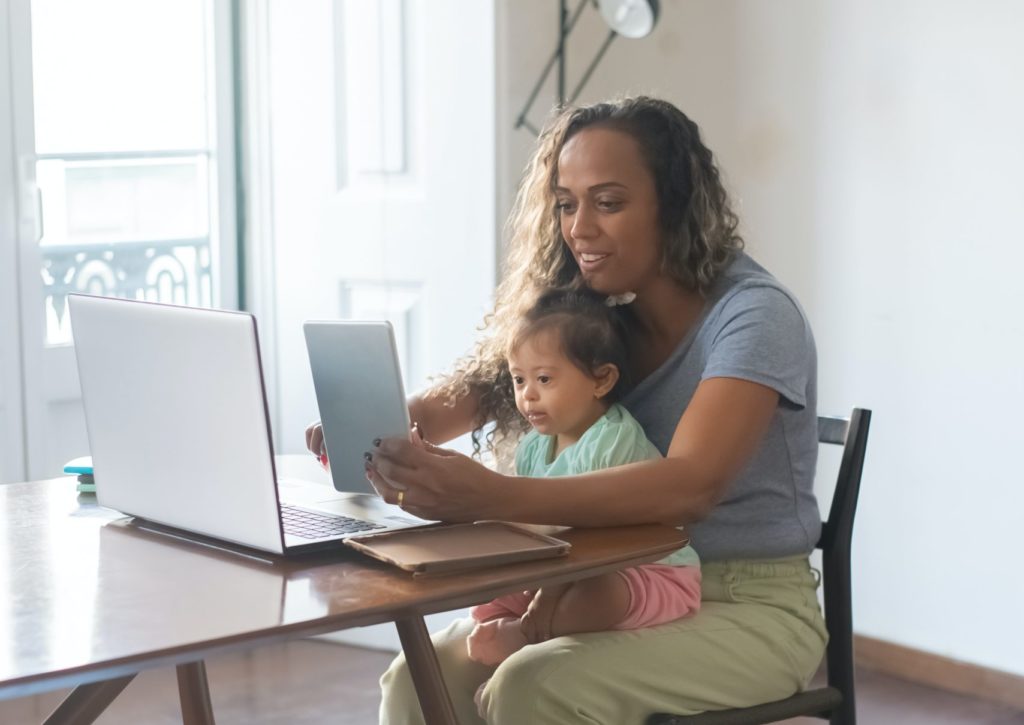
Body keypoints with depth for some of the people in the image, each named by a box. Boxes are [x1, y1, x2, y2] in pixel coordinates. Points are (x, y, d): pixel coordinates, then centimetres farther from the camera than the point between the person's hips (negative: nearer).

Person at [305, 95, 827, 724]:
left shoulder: (756, 316, -17)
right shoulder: (593, 312, 4)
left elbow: (690, 485, -33)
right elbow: (471, 391, -5)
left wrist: (491, 497, -44)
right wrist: (374, 429, -29)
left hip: (750, 608, -6)